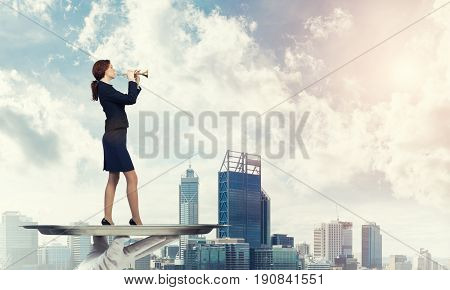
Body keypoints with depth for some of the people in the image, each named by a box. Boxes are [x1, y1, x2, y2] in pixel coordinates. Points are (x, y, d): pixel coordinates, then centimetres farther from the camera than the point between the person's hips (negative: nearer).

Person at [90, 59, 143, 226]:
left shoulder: (106, 88, 16)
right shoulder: (104, 88, -13)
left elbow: (129, 99, 23)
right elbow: (130, 100, -20)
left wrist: (136, 83, 13)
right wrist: (131, 80, -8)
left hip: (112, 138, 10)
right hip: (115, 138, -10)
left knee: (113, 179, 11)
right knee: (132, 178, -8)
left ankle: (107, 219, 12)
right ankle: (136, 221, -4)